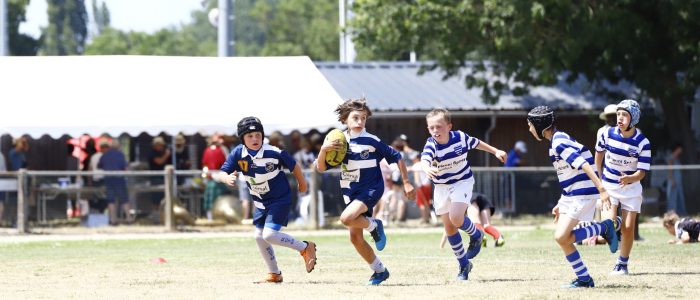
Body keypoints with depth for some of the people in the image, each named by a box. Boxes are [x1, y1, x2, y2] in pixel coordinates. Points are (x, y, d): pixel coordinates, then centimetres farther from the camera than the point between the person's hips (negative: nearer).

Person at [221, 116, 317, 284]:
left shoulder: (274, 153, -24)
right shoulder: (238, 154, -14)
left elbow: (293, 166, -8)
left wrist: (302, 184, 7)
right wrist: (227, 178, -39)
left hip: (280, 199, -6)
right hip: (261, 202, 6)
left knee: (269, 235, -18)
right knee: (259, 237, 8)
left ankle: (306, 248, 1)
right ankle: (274, 274, 24)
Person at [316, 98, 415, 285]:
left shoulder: (371, 141, -11)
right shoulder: (339, 142, 1)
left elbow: (396, 157, -3)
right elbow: (321, 168, 0)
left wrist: (406, 183, -3)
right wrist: (324, 149, -19)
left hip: (371, 189, -6)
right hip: (351, 192, 6)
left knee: (347, 218, -31)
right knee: (355, 238, 5)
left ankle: (374, 226, -2)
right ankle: (380, 271, 22)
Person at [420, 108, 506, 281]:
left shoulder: (460, 137, -15)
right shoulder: (431, 145, -21)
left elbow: (477, 143, 7)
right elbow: (424, 159, -43)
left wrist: (496, 151, 17)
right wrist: (427, 168, -66)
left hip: (462, 182, -2)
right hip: (441, 187, 2)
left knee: (456, 218, -24)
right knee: (449, 228, 5)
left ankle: (476, 235, 9)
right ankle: (464, 265, 21)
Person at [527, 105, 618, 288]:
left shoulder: (559, 143, -17)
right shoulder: (558, 140, 16)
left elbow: (583, 166, -27)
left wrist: (601, 190, -35)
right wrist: (561, 204, 25)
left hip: (582, 195, -10)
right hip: (570, 196, 10)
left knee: (561, 237, -14)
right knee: (563, 239, 8)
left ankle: (604, 228, -4)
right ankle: (584, 280, 12)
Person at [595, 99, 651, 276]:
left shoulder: (642, 143, -18)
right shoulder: (608, 134, -12)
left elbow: (641, 172, -17)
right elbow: (599, 154, 8)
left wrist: (629, 179, -39)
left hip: (631, 187, -1)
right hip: (608, 187, 1)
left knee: (628, 228, -3)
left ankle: (622, 264, 15)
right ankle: (615, 223, 17)